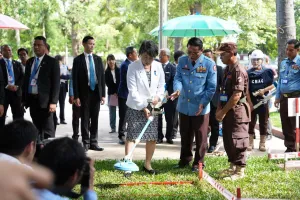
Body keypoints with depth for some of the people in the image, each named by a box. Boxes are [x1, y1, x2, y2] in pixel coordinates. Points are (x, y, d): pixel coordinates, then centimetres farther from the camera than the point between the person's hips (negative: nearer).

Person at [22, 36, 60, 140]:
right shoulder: (29, 62, 15)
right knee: (37, 129, 12)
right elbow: (26, 81, 18)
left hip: (45, 100, -6)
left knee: (48, 130, -4)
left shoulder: (52, 62, -4)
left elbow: (56, 83, -8)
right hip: (32, 99, 6)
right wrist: (24, 99, 12)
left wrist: (53, 102, -15)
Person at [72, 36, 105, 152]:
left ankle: (93, 143, 14)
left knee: (95, 119, 7)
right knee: (85, 119, 1)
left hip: (96, 92, 3)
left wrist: (103, 94, 2)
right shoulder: (78, 60, -2)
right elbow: (75, 79, -4)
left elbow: (102, 77, 9)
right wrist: (76, 96, -10)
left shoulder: (98, 59, 9)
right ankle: (85, 143, 8)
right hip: (84, 93, -3)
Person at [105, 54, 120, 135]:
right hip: (111, 93, 1)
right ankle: (113, 127, 8)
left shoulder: (119, 70, 2)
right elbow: (108, 83, 2)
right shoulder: (106, 72, 4)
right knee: (112, 111, 3)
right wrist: (114, 92, -5)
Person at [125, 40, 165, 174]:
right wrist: (143, 107, -18)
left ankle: (147, 164, 20)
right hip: (135, 107, -4)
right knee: (131, 136, -6)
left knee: (152, 138, 5)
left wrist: (158, 96, -14)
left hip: (152, 106, 4)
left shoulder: (158, 66, 0)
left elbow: (161, 86, 8)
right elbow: (133, 90, -14)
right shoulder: (133, 67, -11)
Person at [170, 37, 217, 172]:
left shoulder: (209, 64, -10)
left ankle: (198, 163, 17)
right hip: (184, 106, 4)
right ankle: (185, 159, 30)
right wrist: (178, 89, -24)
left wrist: (203, 103, -16)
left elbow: (211, 87, -8)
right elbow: (178, 78, -2)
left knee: (200, 137, 6)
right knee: (185, 135, 16)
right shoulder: (182, 61, 1)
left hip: (200, 108, -4)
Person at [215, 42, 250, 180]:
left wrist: (223, 111, -18)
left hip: (237, 111, -9)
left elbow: (237, 95, -22)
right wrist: (219, 109, 8)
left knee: (237, 141, -4)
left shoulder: (239, 71, -17)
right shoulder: (227, 70, 12)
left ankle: (240, 170, 3)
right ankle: (232, 167, 26)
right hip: (227, 111, 9)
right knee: (227, 140, 14)